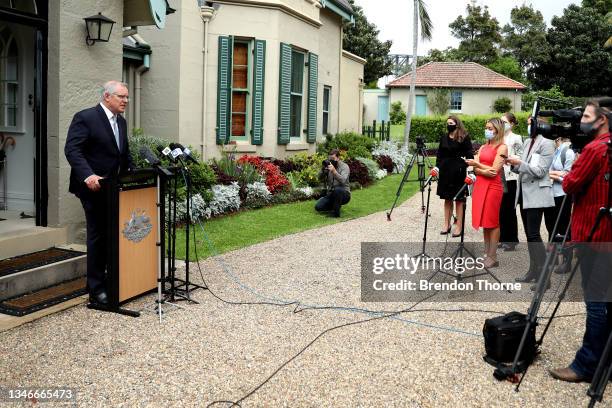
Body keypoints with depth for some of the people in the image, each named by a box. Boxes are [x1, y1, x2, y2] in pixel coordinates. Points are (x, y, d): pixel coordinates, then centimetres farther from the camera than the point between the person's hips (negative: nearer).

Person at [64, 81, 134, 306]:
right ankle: (96, 289, 6)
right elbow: (72, 150, -17)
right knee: (98, 235, -2)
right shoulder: (85, 118, -9)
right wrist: (88, 176, -29)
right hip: (94, 187, -7)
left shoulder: (121, 121, 15)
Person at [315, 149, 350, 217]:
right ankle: (336, 205, 14)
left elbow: (342, 180, -28)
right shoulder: (328, 165, 4)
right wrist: (323, 170, -26)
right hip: (330, 194, 5)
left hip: (343, 194, -5)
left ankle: (336, 212, -19)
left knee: (337, 189, -38)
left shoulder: (344, 166, -10)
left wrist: (334, 171, -40)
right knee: (318, 207, -14)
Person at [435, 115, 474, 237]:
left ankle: (459, 226, 6)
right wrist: (437, 167, 6)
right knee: (447, 199, 10)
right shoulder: (443, 138, 11)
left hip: (458, 172, -5)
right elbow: (439, 155, 15)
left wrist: (469, 169, -15)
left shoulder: (464, 138, -4)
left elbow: (469, 155, -6)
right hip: (445, 171, 5)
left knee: (459, 199, 1)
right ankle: (447, 225, 17)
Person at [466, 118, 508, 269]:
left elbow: (494, 171, -12)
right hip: (480, 185, 7)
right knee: (484, 221, 9)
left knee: (492, 222, -3)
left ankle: (492, 257, 3)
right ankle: (486, 254, 16)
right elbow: (476, 169, 6)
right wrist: (484, 171, -13)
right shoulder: (483, 147, 16)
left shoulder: (502, 147, -5)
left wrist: (477, 164, -5)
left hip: (493, 187, -7)